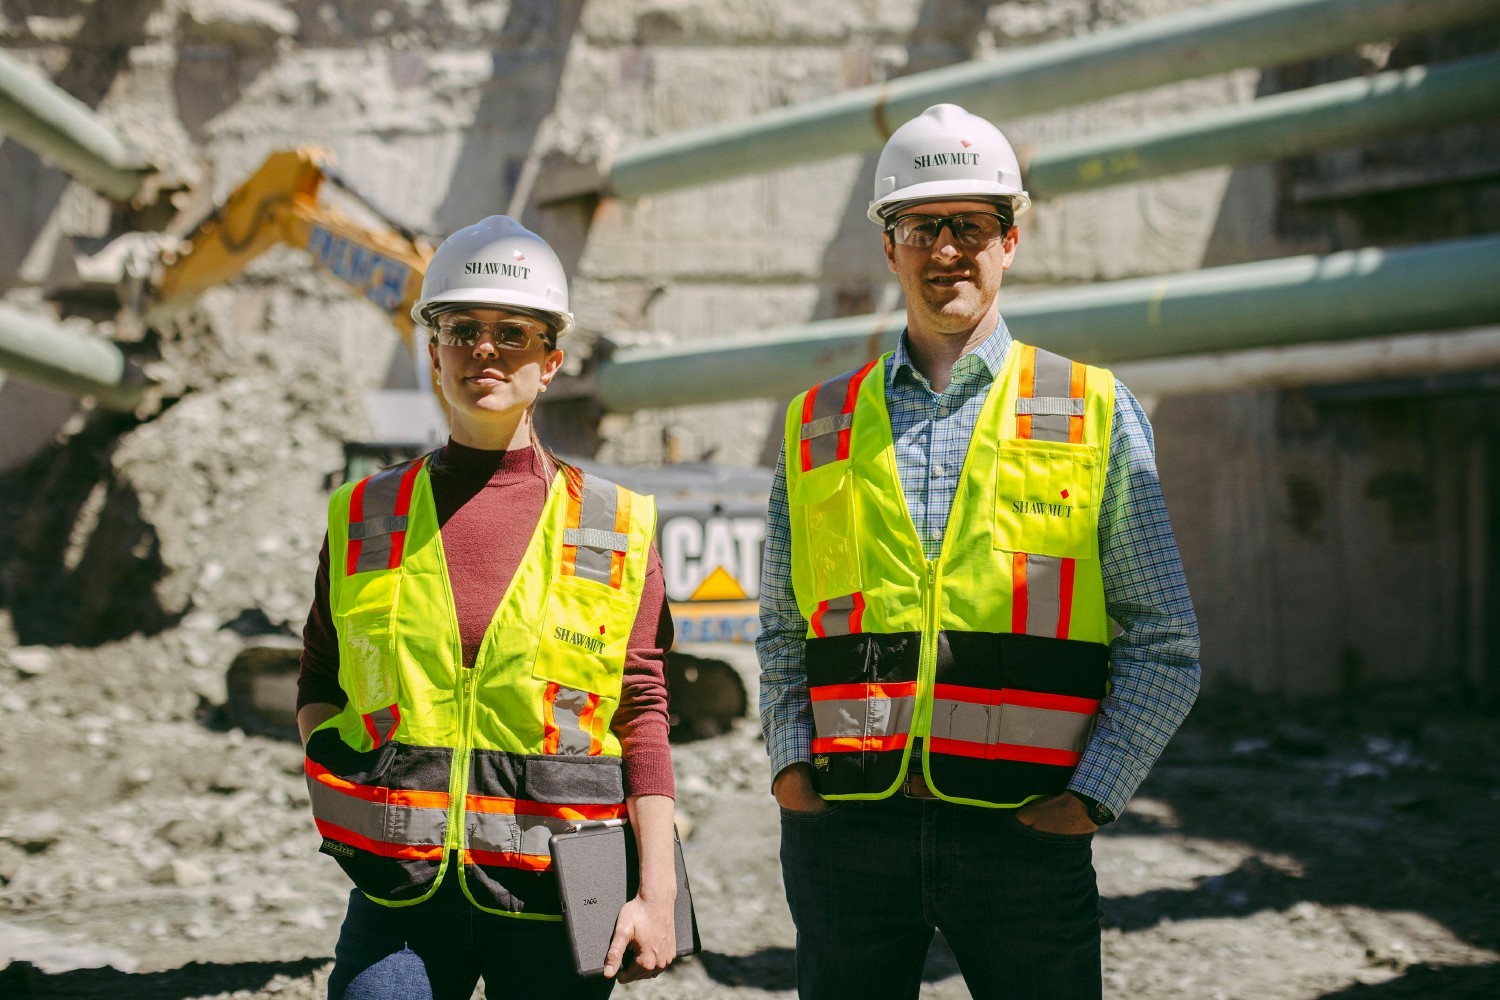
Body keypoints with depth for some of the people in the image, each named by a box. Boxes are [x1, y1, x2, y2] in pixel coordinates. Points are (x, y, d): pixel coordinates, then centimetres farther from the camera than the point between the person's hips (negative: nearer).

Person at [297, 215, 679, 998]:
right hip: (401, 896, 1)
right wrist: (328, 773, -1)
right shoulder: (365, 519, 9)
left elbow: (644, 718, 2)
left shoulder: (616, 530, 4)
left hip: (550, 900, -1)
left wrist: (657, 893, -4)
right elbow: (319, 678, 20)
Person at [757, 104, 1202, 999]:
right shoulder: (818, 425, 13)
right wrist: (790, 762, 3)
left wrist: (1092, 796, -4)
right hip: (848, 830, 2)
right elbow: (783, 638, 19)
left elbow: (1165, 648, 6)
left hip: (1023, 827, -1)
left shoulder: (1096, 414, 7)